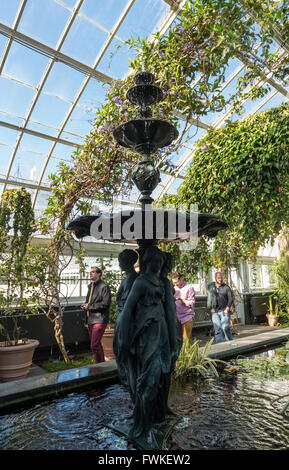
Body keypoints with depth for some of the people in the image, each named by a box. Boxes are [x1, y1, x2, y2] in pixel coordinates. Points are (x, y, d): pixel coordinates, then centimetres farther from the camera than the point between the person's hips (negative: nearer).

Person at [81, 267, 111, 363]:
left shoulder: (104, 287, -11)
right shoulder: (90, 286, 17)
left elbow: (106, 303, -19)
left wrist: (89, 306, -15)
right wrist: (85, 306, 6)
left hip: (99, 319, -9)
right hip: (91, 319, 9)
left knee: (94, 345, -11)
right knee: (96, 344, 17)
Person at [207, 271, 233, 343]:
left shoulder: (226, 287, 5)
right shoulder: (211, 287, 11)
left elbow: (230, 299, 1)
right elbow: (208, 299, 15)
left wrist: (227, 308, -10)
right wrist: (211, 308, 2)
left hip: (224, 311, -2)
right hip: (215, 312, 2)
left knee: (225, 328, -13)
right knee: (217, 329, 2)